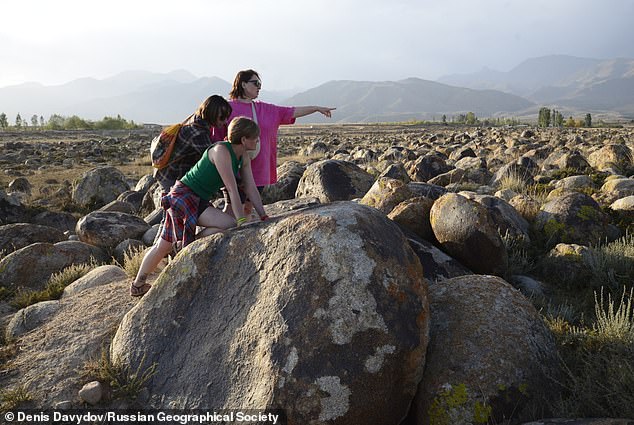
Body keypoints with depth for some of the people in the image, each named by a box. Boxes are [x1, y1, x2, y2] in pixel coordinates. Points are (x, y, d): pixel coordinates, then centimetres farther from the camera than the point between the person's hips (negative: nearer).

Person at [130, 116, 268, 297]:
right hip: (183, 194, -9)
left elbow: (251, 189, 5)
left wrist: (264, 218, 2)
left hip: (199, 200, 9)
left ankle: (137, 285, 31)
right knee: (230, 225, -22)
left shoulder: (244, 157, 3)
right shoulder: (221, 151, -23)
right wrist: (242, 222, -25)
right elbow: (232, 189, -26)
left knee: (163, 246, 17)